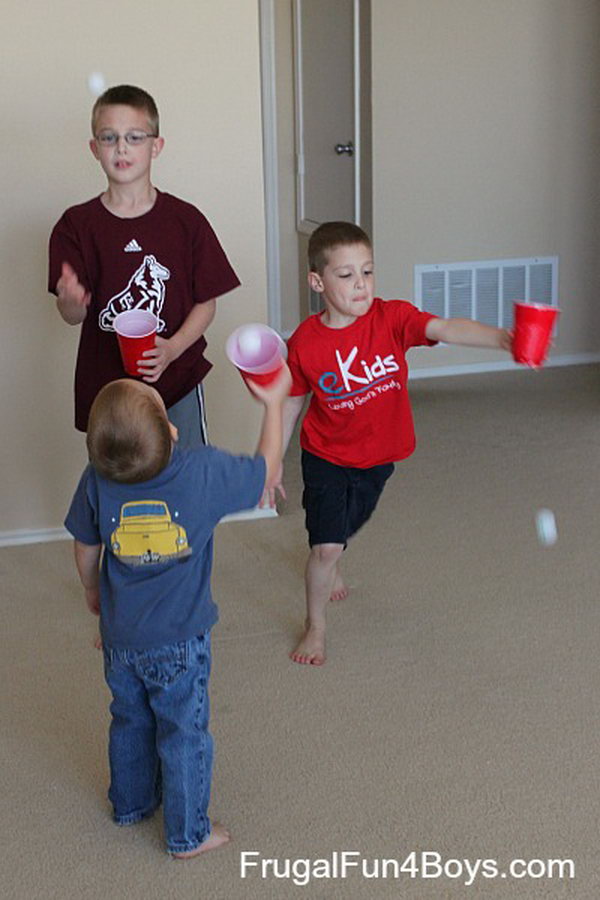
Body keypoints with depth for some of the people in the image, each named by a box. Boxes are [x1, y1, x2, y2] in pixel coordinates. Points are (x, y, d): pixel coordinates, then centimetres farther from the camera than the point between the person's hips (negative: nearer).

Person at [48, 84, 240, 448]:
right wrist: (70, 302, -29)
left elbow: (207, 302, 0)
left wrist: (173, 348, -17)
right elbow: (74, 316, -5)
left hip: (179, 380, 0)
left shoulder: (185, 220, -2)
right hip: (105, 387, 1)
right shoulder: (76, 225, -1)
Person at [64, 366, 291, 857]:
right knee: (183, 733, 14)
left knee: (130, 721, 26)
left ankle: (131, 803, 48)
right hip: (180, 639, -3)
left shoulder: (98, 481, -18)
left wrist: (94, 591, 20)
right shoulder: (205, 472, -26)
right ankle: (188, 834, 30)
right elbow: (265, 469, -8)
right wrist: (274, 403, 3)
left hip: (120, 636, 3)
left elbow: (86, 549, -1)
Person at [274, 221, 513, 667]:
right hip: (327, 458, -2)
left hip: (378, 457, 3)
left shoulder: (392, 318, -18)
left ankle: (331, 567, 63)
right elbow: (291, 403, -4)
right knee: (326, 546, -9)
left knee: (347, 525, 26)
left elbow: (447, 328, -35)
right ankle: (315, 627, 16)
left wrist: (501, 338, -52)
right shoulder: (305, 341, -17)